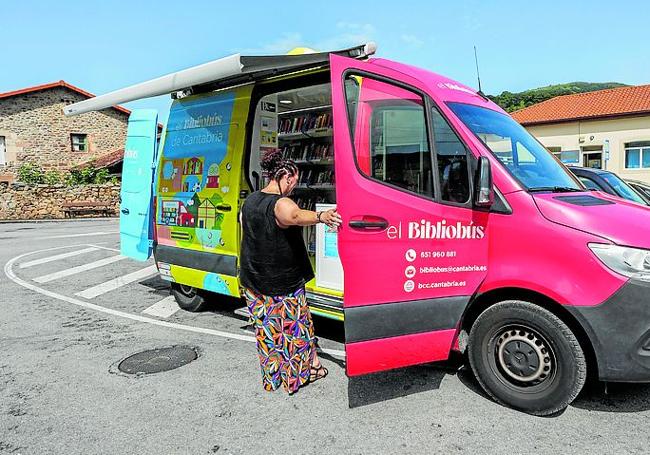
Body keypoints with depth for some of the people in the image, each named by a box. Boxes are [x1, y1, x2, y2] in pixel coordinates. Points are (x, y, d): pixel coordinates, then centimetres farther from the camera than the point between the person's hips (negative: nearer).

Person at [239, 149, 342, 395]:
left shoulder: (249, 200, 5)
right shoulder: (280, 204, -21)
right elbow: (297, 216, -45)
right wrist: (321, 216, -61)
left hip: (253, 282, 7)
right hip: (284, 283, -7)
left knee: (266, 329, 17)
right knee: (296, 326, 11)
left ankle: (272, 376, 30)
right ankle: (311, 366, 28)